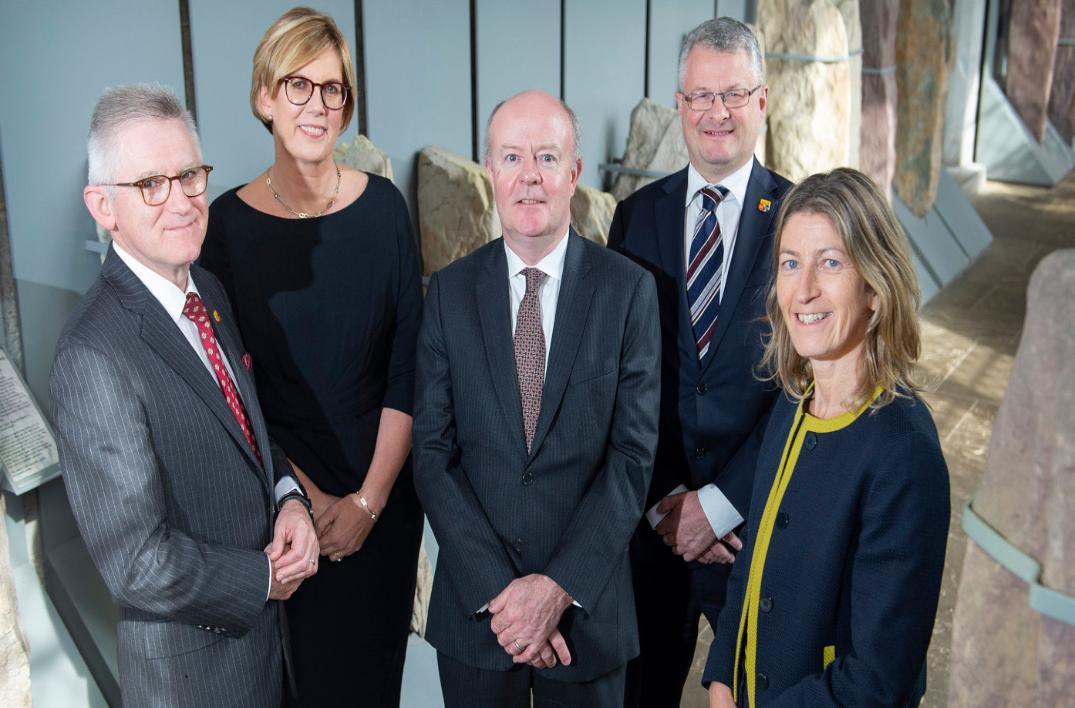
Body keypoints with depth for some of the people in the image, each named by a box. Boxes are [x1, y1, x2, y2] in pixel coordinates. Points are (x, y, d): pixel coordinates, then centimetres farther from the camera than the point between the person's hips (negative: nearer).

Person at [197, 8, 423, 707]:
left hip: (384, 491, 1)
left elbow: (409, 365, -5)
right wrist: (306, 497, -11)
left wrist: (369, 497, -10)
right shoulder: (226, 223, -7)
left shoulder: (382, 205, -5)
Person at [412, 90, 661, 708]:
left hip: (587, 608, -1)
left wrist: (559, 586, -15)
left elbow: (634, 454, -8)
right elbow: (433, 452, -4)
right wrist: (496, 590, -12)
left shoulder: (630, 289, -5)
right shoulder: (450, 292, -1)